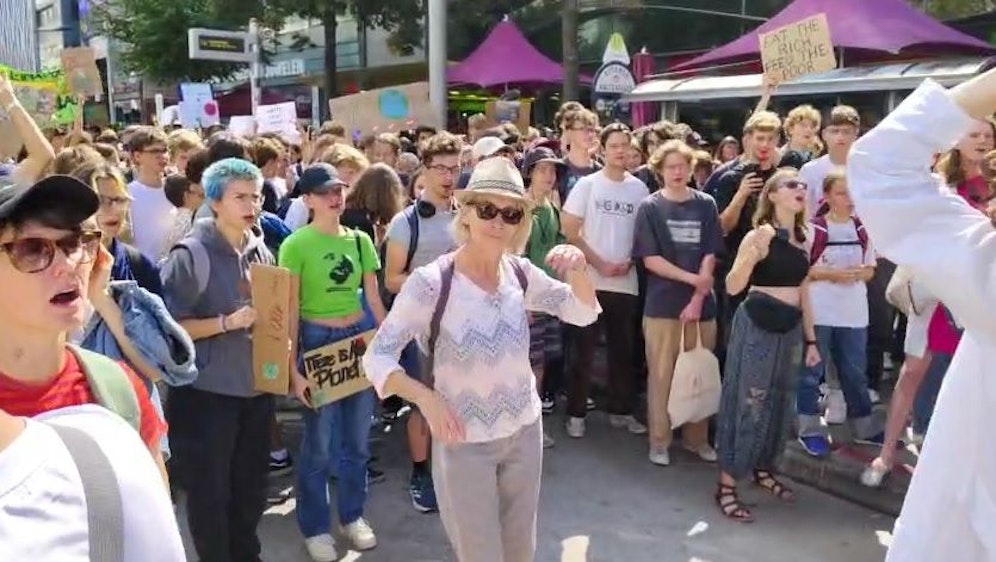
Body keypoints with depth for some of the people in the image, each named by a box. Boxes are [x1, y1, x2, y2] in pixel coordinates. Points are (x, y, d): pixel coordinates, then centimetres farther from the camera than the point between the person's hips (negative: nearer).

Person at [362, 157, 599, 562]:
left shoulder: (520, 272, -5)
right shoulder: (430, 282, -21)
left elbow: (583, 313, 4)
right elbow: (376, 357, -17)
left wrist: (578, 269, -16)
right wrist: (426, 397, -33)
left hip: (525, 431, 5)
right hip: (464, 442, -5)